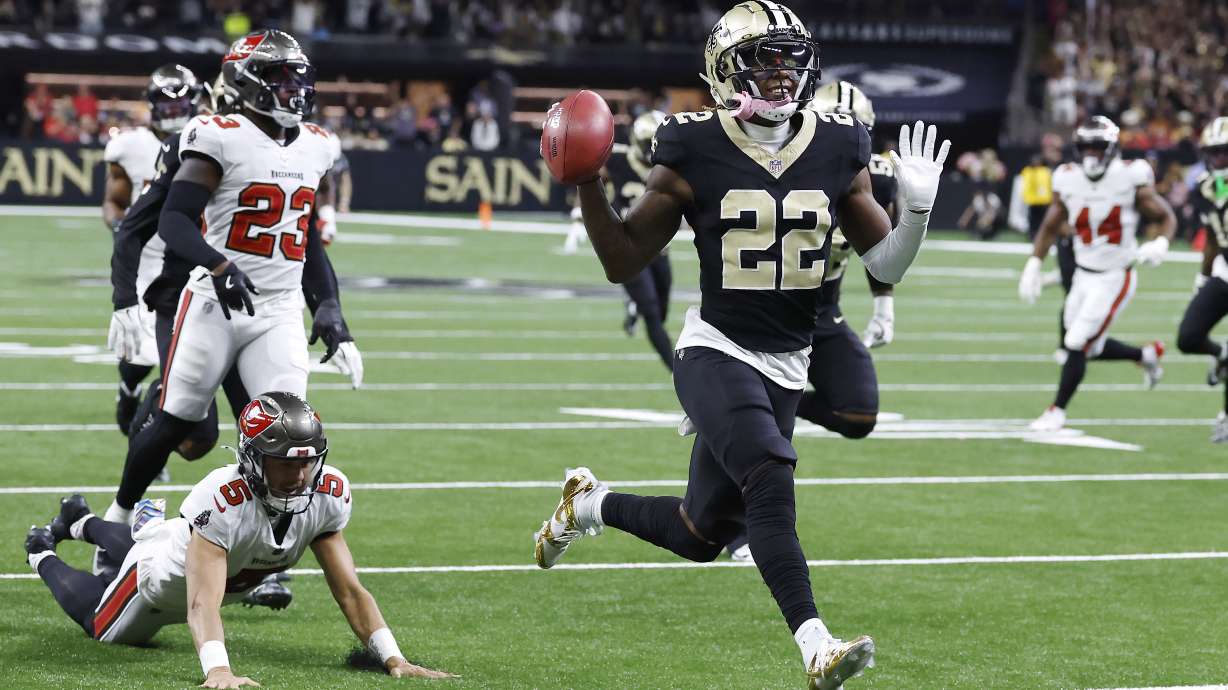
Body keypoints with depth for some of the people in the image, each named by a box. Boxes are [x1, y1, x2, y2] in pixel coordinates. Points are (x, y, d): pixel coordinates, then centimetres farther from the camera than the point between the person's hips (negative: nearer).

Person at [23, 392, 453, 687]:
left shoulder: (328, 494, -31)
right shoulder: (222, 501, -49)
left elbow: (349, 591, -25)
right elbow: (202, 604, -54)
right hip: (160, 579, -5)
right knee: (104, 627, 25)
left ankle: (83, 523, 62)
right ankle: (43, 555, 49)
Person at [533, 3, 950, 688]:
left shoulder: (838, 153, 1)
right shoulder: (695, 154, -8)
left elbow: (887, 265, 7)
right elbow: (623, 261, 0)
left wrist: (918, 208, -12)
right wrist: (588, 184, -15)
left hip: (786, 370, 5)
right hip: (716, 353, -5)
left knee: (701, 537, 11)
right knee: (771, 483, -30)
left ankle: (590, 503, 39)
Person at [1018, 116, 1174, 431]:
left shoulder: (1131, 180, -14)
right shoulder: (1068, 181, -3)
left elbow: (1167, 218, -5)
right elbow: (1050, 228, 8)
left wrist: (1160, 243, -25)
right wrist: (1033, 266, -1)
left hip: (1115, 278, -5)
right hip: (1084, 275, 5)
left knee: (1077, 345, -10)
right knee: (1091, 348, 14)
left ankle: (1057, 411, 4)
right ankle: (1146, 355, 40)